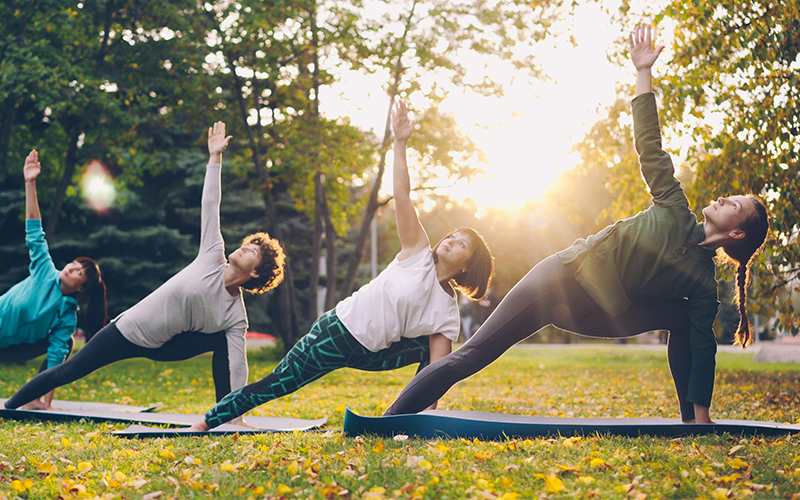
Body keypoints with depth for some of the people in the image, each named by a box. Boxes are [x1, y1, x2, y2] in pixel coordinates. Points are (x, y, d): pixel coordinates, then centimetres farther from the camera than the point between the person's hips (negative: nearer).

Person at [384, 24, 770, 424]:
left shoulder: (703, 283, 0)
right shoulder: (676, 213, 0)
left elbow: (703, 346, -2)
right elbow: (649, 146, -1)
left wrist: (700, 417, -6)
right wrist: (643, 73, -4)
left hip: (596, 315, 2)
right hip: (562, 276, -1)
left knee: (683, 318, -13)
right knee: (471, 357, -10)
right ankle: (390, 420, -7)